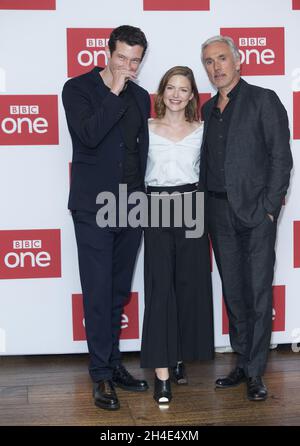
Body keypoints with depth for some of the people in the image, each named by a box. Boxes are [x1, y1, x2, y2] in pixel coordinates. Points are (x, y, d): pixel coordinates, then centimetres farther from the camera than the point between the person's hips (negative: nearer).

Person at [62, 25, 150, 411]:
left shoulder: (140, 97, 13)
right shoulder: (77, 89, -3)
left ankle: (113, 364, 24)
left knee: (119, 292, 12)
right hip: (93, 208, -5)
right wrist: (115, 94, -16)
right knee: (98, 294, -3)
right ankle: (102, 375, 7)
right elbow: (89, 135, -20)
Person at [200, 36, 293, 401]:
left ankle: (255, 372, 7)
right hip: (219, 213, 6)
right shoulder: (208, 109, 16)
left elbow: (281, 157, -6)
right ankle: (242, 363, 21)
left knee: (258, 292, -2)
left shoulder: (263, 100, -1)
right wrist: (206, 205, 5)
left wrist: (268, 207, -12)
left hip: (255, 210, -5)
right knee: (233, 292, 10)